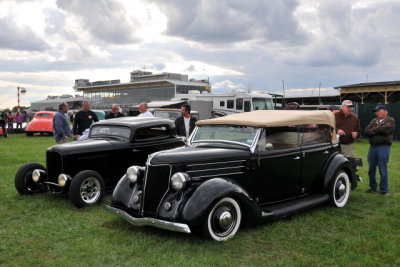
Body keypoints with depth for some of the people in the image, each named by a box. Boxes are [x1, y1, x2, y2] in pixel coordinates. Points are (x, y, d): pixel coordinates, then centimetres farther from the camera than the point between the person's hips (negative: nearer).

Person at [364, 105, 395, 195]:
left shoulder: (390, 120, 2)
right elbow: (366, 132, 5)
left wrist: (373, 129, -2)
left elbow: (385, 129, -17)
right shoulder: (373, 121, 17)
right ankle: (372, 188, 23)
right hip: (372, 147, 5)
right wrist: (378, 131, -8)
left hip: (383, 147, -5)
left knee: (383, 171, -2)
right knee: (371, 170, 10)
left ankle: (384, 190, 9)